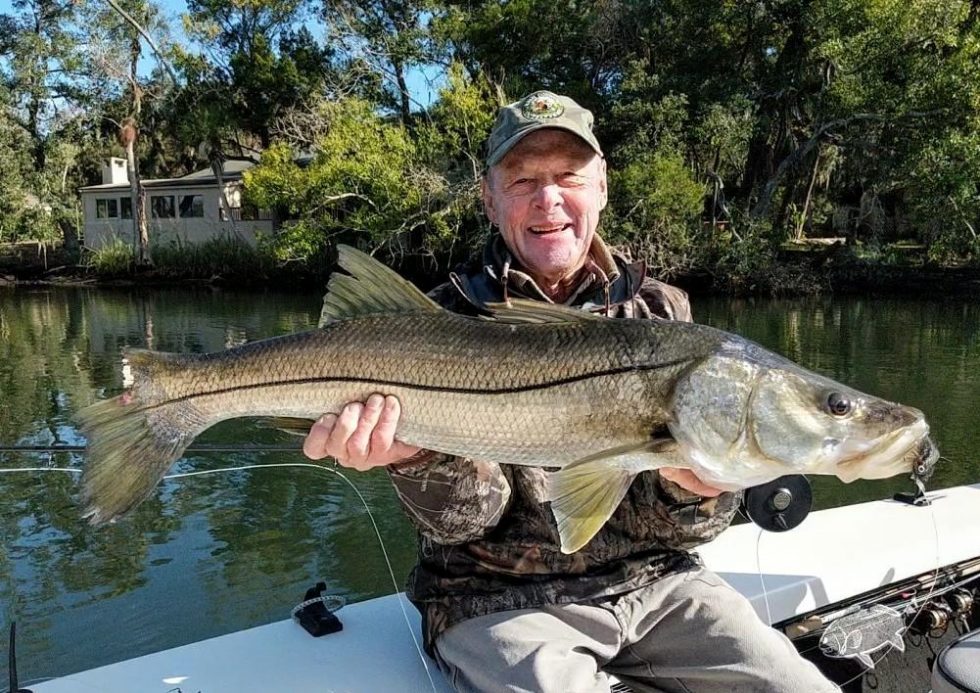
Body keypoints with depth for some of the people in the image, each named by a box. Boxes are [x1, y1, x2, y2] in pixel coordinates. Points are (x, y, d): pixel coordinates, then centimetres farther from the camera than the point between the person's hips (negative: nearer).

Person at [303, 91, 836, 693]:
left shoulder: (660, 311, 4)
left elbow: (672, 525, 1)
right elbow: (465, 517, -11)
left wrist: (693, 491, -22)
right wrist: (419, 456, -32)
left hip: (651, 578, 3)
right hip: (500, 598, -2)